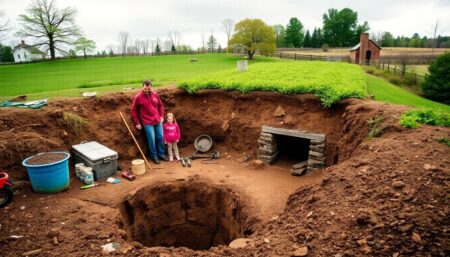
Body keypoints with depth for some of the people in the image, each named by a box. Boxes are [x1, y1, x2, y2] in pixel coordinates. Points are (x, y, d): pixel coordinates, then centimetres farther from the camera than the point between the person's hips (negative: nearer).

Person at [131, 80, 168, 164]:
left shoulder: (155, 95, 2)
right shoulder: (138, 97, -9)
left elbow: (160, 106, 15)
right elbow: (133, 110, -3)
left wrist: (162, 116, 7)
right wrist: (137, 123, -4)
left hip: (158, 121, 4)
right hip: (147, 123, -4)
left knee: (160, 137, 9)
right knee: (152, 139, -3)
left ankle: (161, 154, 25)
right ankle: (154, 156, 13)